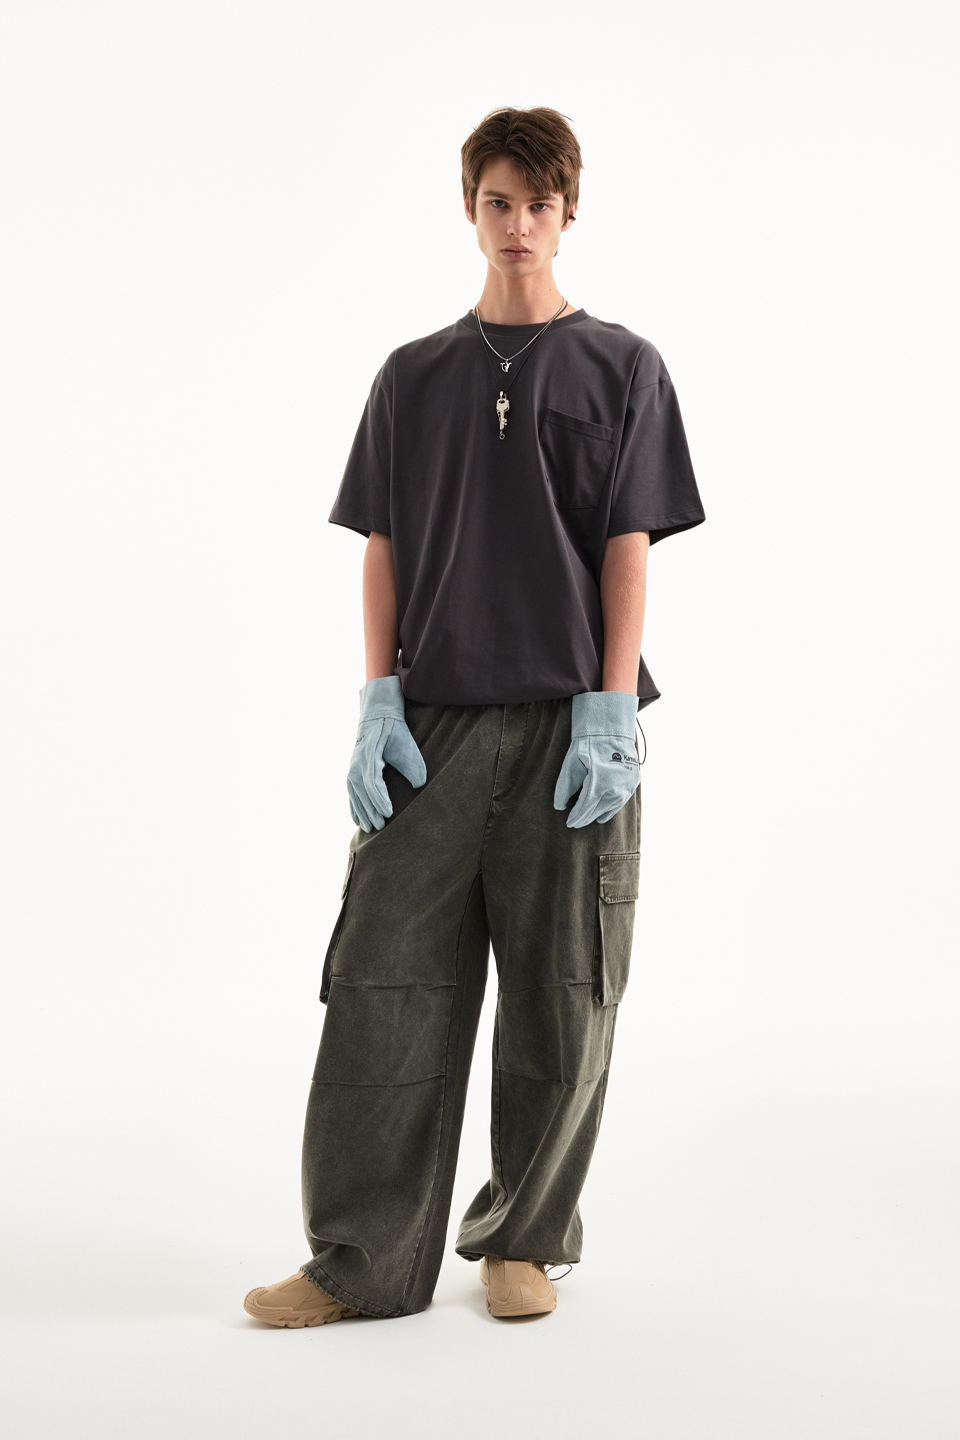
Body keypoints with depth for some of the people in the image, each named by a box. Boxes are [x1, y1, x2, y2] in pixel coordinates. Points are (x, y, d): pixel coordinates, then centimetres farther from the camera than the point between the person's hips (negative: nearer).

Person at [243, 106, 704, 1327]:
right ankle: (362, 1260, 6)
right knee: (385, 986, -3)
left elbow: (629, 549, 1)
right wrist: (378, 704, 0)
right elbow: (384, 550, 11)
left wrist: (610, 714, -8)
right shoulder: (414, 376, 12)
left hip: (569, 725, -1)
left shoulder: (620, 368, 7)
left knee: (561, 1002, 3)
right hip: (432, 723, 2)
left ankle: (522, 1240, 19)